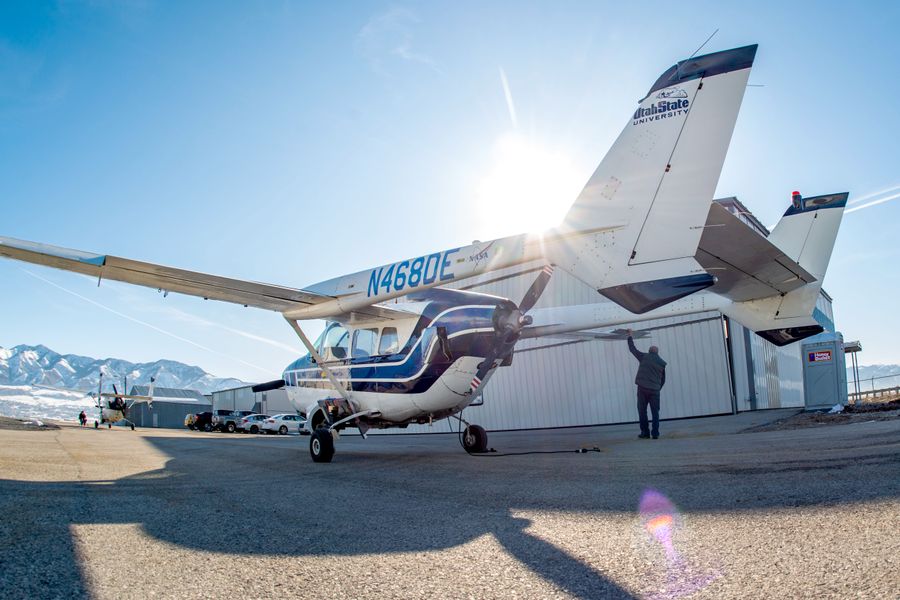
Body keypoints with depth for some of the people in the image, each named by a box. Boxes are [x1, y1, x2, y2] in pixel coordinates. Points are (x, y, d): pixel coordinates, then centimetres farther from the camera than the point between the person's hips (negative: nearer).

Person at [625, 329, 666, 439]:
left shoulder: (644, 357, 2)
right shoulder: (662, 363, 11)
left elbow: (632, 349, 11)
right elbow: (663, 380, 13)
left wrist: (630, 336, 23)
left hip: (643, 389, -2)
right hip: (655, 390, 2)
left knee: (642, 411, 6)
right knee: (655, 412, 7)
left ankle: (645, 432, 6)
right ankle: (655, 433, 2)